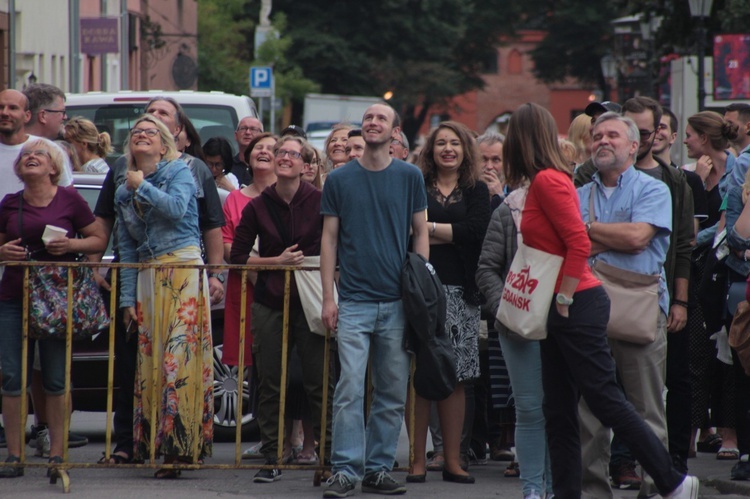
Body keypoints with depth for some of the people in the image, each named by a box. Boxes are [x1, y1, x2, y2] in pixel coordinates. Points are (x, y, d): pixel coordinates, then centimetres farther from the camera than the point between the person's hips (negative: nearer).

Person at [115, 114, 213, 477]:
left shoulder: (179, 172, 4)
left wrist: (142, 186, -4)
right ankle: (150, 442, 1)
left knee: (180, 354, -12)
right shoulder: (124, 193, 18)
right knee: (149, 357, -1)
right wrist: (127, 299, 11)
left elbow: (177, 208, -15)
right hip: (148, 277, 5)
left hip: (184, 268, -5)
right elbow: (127, 250, 17)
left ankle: (180, 443, -16)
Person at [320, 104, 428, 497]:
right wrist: (328, 297, -1)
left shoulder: (409, 177, 6)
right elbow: (329, 239, 6)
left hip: (398, 301, 1)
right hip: (354, 300, -1)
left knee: (393, 393, 5)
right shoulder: (339, 179, 5)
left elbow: (420, 233, 9)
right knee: (350, 389, -9)